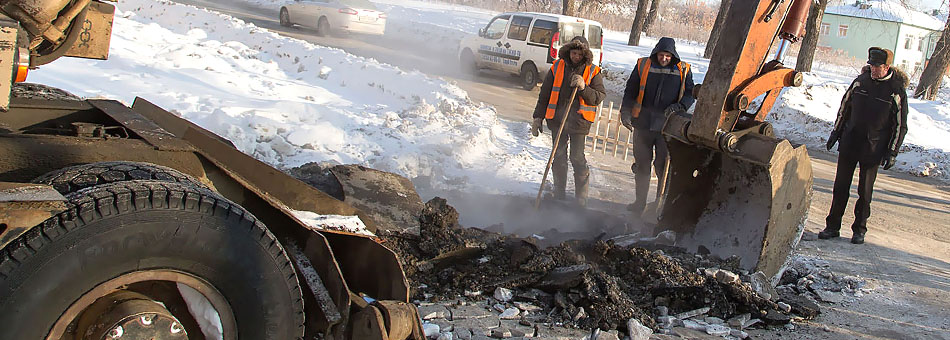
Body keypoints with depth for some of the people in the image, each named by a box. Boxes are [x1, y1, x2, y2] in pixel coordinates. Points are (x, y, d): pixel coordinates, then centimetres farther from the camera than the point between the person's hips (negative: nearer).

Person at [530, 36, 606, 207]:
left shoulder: (593, 72, 0)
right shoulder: (557, 67, 5)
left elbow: (600, 96, -7)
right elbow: (545, 94, 10)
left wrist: (583, 88, -23)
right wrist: (538, 117, 8)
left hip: (579, 122, -3)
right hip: (557, 120, 3)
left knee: (577, 158, -5)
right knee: (558, 157, 9)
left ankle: (581, 197, 5)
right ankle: (559, 194, 21)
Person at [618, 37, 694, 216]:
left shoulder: (683, 71, 2)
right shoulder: (643, 66, 3)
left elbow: (690, 94, 5)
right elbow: (630, 91, 8)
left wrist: (679, 106, -15)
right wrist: (625, 112, -2)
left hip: (668, 127, -2)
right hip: (643, 124, 2)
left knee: (664, 165, -2)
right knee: (642, 164, 10)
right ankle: (640, 202, 22)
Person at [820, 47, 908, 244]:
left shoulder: (897, 90, -5)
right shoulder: (861, 81, 4)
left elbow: (900, 125, -2)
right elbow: (845, 107, 15)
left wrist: (892, 152, -5)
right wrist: (836, 132, 15)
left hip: (873, 149, -3)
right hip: (849, 143, 3)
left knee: (865, 191, 5)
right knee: (840, 187, 6)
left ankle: (859, 229, 18)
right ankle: (832, 226, 14)